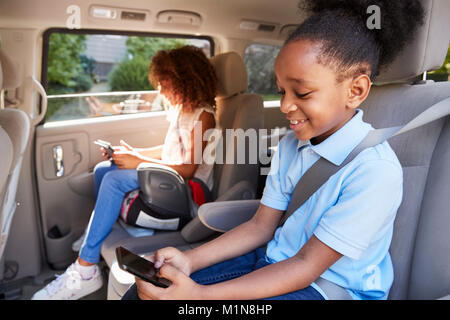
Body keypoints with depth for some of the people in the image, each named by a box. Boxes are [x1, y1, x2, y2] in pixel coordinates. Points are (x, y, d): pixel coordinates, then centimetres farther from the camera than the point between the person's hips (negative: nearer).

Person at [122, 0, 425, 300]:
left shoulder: (376, 170, -22)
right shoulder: (290, 145, 2)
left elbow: (307, 266, -21)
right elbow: (261, 225, 3)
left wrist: (201, 295, -26)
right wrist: (189, 260, -11)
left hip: (327, 286, -6)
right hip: (275, 263, 6)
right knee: (142, 290, -7)